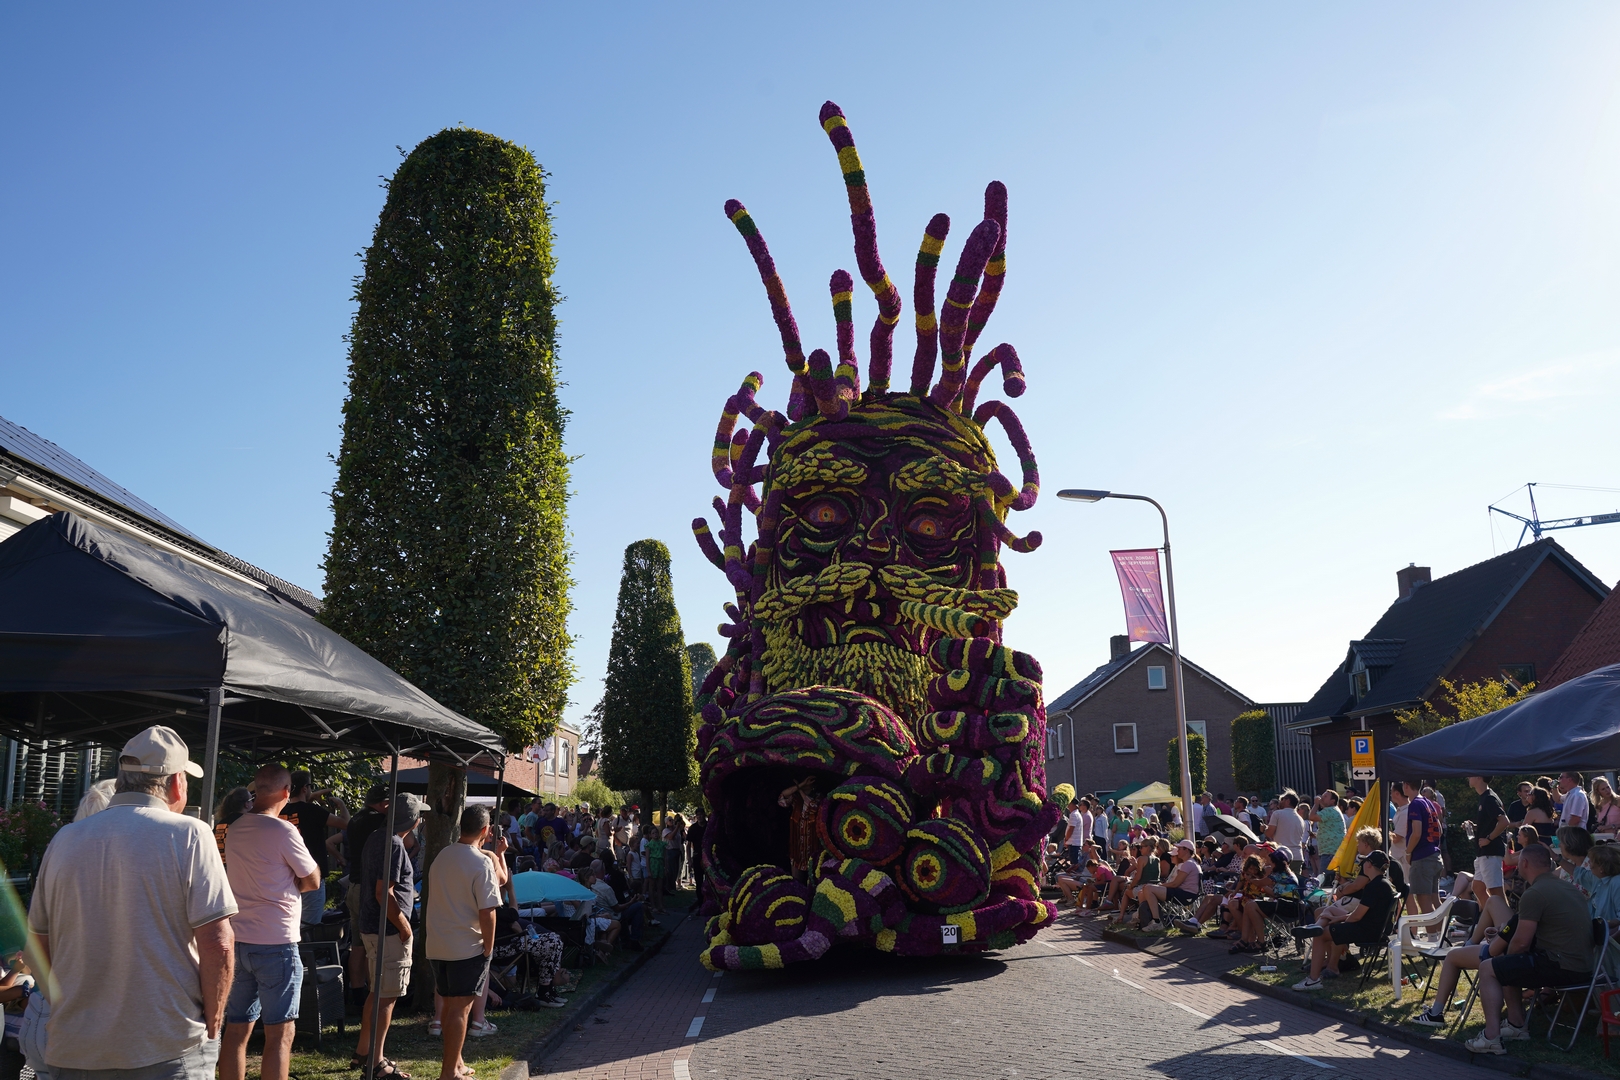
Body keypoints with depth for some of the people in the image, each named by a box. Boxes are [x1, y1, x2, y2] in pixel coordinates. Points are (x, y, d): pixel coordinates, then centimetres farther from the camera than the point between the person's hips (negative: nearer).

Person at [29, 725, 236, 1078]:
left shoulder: (64, 840, 5)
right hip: (168, 1050, -4)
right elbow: (218, 944, -15)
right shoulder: (187, 834, -10)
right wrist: (212, 1025, -3)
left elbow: (39, 946, 12)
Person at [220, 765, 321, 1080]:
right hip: (276, 944, -7)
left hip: (239, 940, 7)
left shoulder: (235, 830, 6)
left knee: (236, 1029, 11)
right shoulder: (282, 831, -15)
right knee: (280, 1034, 0)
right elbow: (312, 882, -6)